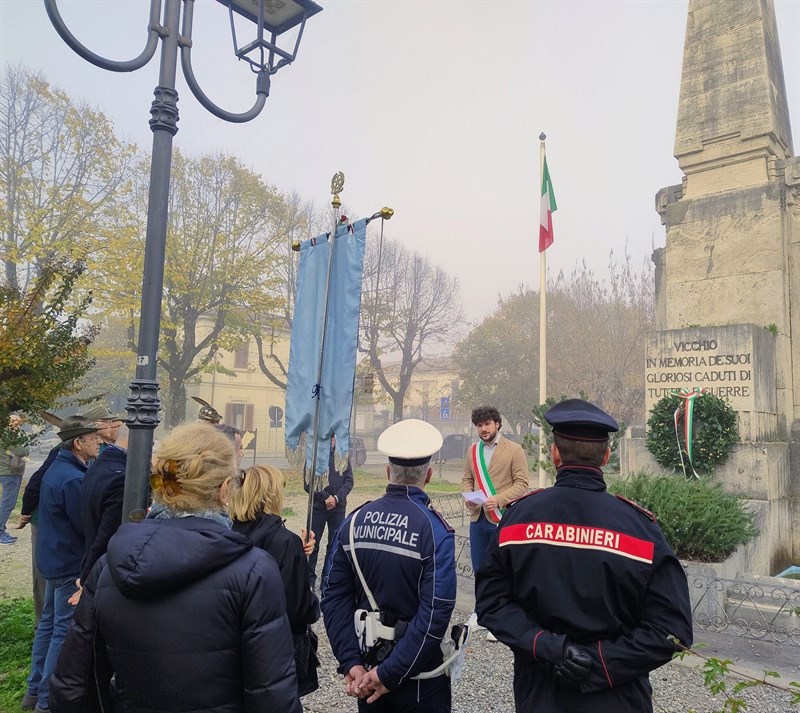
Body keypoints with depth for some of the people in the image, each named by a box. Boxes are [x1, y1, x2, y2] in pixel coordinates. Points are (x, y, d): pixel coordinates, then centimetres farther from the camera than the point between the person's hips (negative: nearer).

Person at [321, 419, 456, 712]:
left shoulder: (355, 521, -6)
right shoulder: (434, 529, -19)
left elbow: (334, 597, -7)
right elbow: (435, 614, -24)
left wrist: (351, 662, -7)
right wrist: (390, 674, -17)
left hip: (367, 667, 4)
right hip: (420, 678, -4)